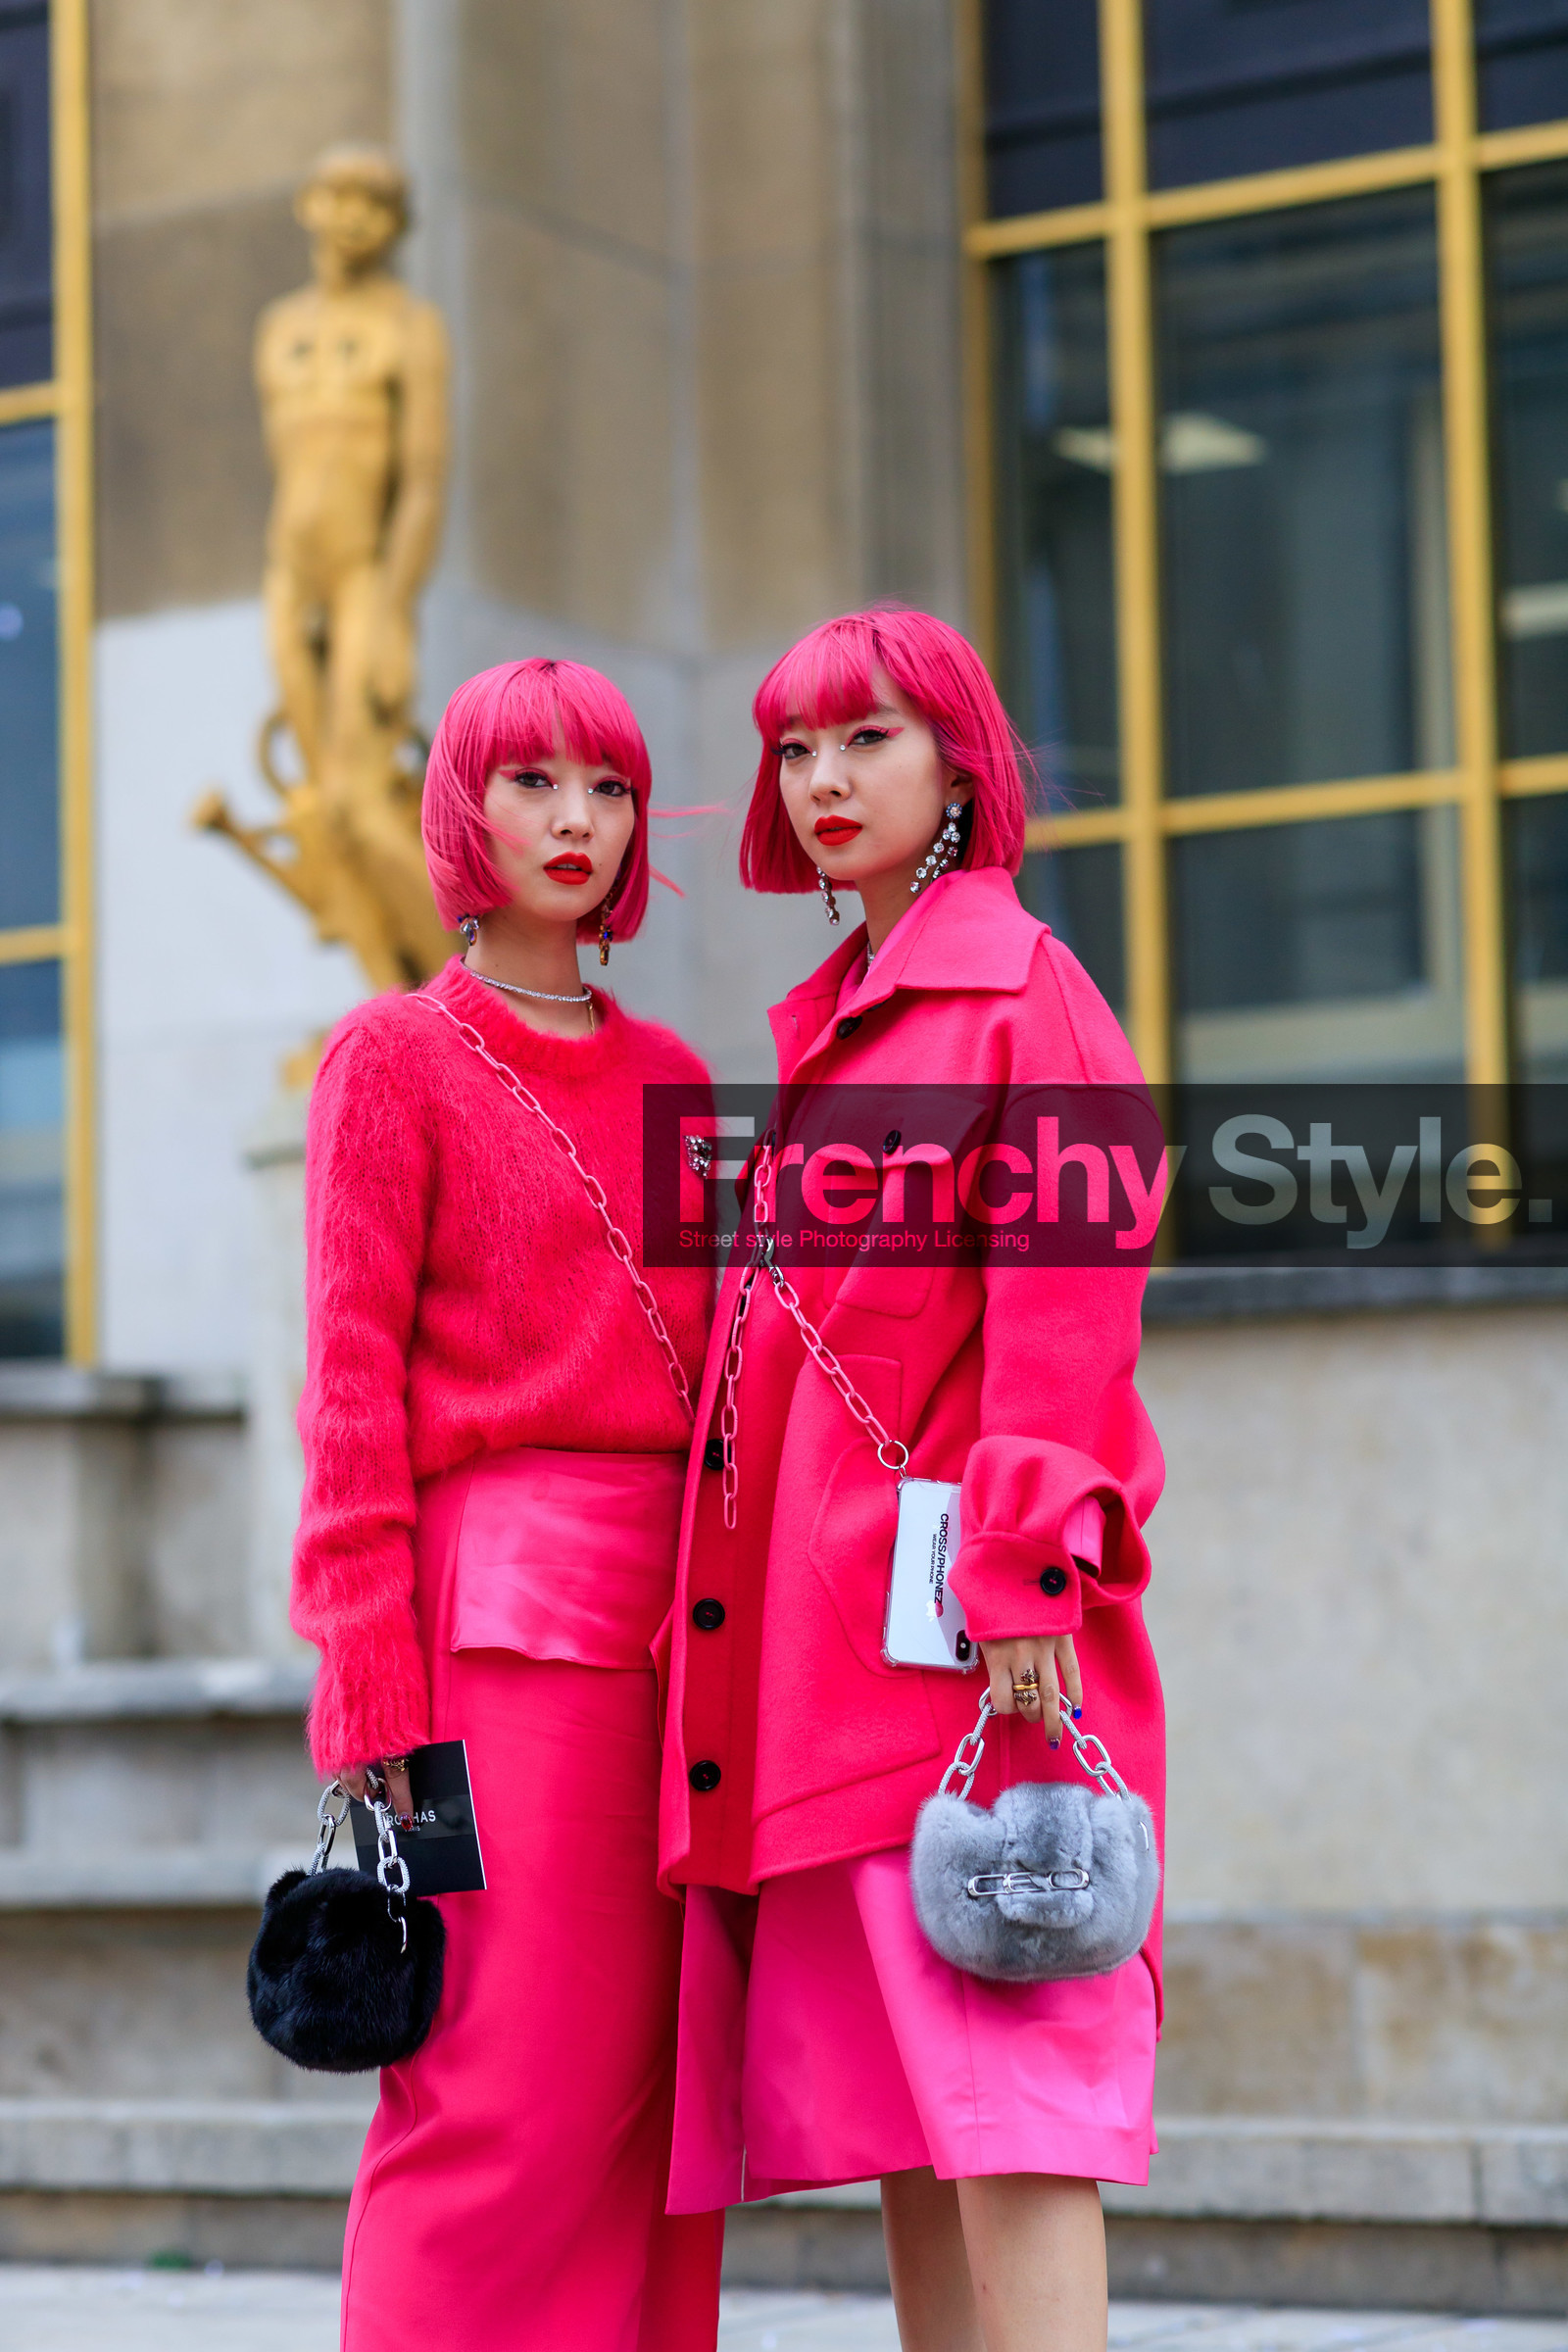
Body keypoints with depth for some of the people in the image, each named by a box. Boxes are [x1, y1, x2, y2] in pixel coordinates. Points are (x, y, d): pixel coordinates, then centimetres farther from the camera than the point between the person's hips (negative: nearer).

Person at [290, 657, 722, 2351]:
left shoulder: (667, 1076, 19)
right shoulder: (395, 1057, 3)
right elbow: (355, 1391, -3)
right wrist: (371, 1689, -11)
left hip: (682, 1617, 6)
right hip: (510, 1612, -6)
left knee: (657, 2095, 4)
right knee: (513, 2093, -11)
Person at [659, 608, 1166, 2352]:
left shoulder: (1023, 995, -3)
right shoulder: (822, 1031, 21)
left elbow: (1065, 1307, -11)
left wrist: (1027, 1569, -19)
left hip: (955, 1625, -8)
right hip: (808, 1637, 8)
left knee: (996, 2090, -11)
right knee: (887, 2097, 7)